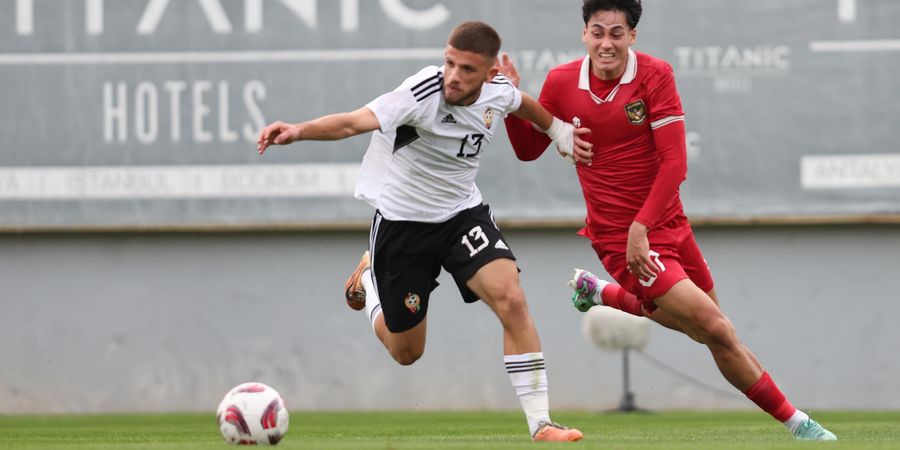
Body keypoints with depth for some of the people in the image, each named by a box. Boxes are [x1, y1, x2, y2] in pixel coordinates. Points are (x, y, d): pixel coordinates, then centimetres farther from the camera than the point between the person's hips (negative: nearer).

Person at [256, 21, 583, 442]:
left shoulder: (498, 92, -11)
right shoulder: (423, 93, -29)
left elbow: (522, 104, 16)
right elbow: (354, 122, -44)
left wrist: (559, 131, 31)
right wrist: (298, 131, -61)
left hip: (462, 212, 3)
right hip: (401, 221, -3)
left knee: (511, 299, -22)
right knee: (406, 352, 10)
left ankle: (540, 422, -13)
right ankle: (368, 276, 43)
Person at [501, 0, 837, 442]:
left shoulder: (654, 74, -10)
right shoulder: (561, 83, -6)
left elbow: (674, 162, -13)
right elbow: (527, 150, 8)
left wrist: (641, 226, -23)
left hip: (667, 224, 3)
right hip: (617, 237, -3)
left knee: (704, 326, 17)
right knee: (715, 328, -14)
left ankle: (603, 293, 35)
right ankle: (793, 420, -3)